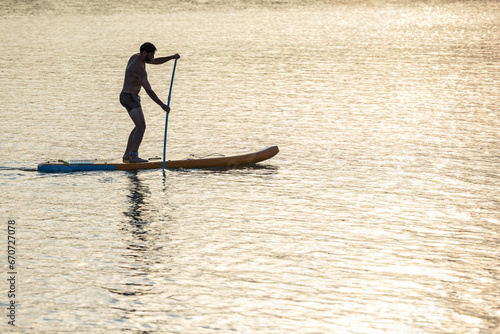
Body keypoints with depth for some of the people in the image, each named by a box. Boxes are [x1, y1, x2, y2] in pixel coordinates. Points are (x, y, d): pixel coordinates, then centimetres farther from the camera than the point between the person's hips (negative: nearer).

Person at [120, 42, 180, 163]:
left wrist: (172, 57, 4)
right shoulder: (139, 68, -23)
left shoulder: (136, 57, 7)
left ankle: (127, 155, 22)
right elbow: (149, 90, -26)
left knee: (139, 126, 19)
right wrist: (162, 105, -24)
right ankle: (134, 156, -27)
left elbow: (156, 61, 19)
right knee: (141, 127, -19)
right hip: (130, 98, -11)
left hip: (130, 97, 11)